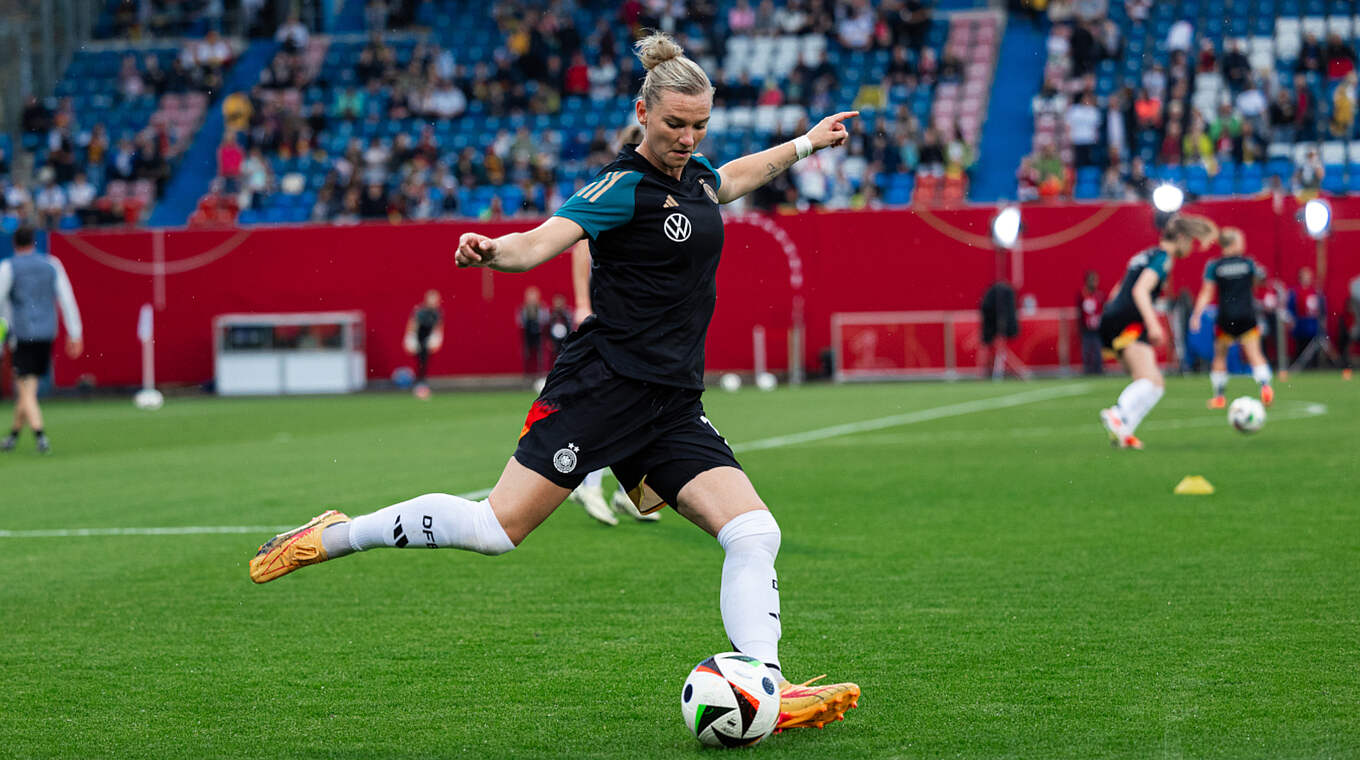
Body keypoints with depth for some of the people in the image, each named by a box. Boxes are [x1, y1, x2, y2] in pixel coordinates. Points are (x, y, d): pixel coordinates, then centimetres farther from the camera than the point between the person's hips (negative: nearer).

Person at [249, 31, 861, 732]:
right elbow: (543, 241, -25)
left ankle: (767, 692, -11)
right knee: (500, 525, -13)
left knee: (754, 532, -10)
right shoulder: (625, 185, -11)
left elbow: (731, 178, 40)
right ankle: (333, 536, 3)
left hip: (672, 405, 7)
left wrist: (805, 144, 48)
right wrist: (494, 252, -46)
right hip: (604, 382, -7)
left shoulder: (693, 173, 14)